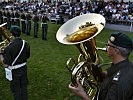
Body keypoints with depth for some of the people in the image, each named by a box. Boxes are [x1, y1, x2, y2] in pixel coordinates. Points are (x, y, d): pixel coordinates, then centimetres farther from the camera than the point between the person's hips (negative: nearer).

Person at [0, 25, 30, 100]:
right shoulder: (26, 44, -11)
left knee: (16, 90, 17)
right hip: (24, 68, 5)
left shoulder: (8, 47, -27)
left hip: (14, 71, -4)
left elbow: (6, 64, -21)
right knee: (24, 87, 25)